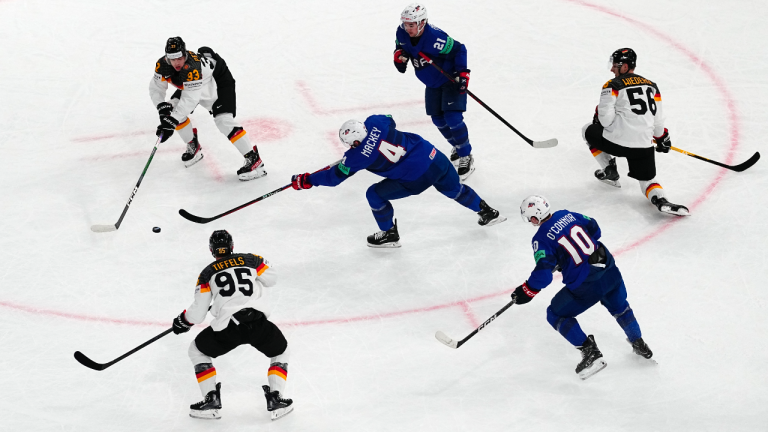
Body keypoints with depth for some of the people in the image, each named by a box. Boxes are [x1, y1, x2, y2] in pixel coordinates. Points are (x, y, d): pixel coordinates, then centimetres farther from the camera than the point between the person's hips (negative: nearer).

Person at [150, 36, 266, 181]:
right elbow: (156, 88, -10)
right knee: (174, 108, -5)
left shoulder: (192, 68, -43)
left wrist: (172, 122, -48)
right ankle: (194, 147, 17)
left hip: (220, 79, -8)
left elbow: (190, 100, -44)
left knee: (223, 119, -22)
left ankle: (253, 160, -19)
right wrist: (162, 107, -28)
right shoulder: (163, 65, -22)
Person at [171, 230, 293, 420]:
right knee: (281, 353, 28)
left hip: (227, 328, -1)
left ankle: (212, 401, 16)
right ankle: (275, 400, 14)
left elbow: (197, 313, 12)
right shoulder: (251, 260, 14)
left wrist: (182, 321, 33)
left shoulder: (207, 273, 13)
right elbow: (271, 279, 25)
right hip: (259, 323, 1)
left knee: (197, 351, 25)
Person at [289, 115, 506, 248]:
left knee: (375, 194, 9)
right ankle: (487, 213, 48)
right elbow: (390, 120, 23)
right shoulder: (374, 122, -4)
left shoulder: (358, 156, -16)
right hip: (436, 157, 6)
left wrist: (306, 180, 7)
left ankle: (389, 235, 26)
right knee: (455, 189, 33)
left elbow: (335, 176, -5)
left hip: (416, 179, -6)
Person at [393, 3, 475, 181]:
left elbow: (459, 50, -24)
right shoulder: (402, 33, -16)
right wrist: (399, 55, -18)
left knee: (453, 118, -16)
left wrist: (463, 73, -29)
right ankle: (456, 146, 38)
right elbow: (400, 46, 5)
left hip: (451, 79, -7)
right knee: (438, 119, 13)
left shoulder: (435, 38, -35)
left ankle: (466, 156, -1)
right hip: (432, 83, 7)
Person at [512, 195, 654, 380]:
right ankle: (639, 345, 45)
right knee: (619, 306, 34)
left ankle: (590, 351, 7)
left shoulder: (541, 239, -11)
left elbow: (544, 272, -20)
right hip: (610, 271, 6)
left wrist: (527, 291, -7)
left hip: (585, 286, -6)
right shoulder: (567, 215, 7)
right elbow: (594, 228, 20)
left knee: (556, 315, 13)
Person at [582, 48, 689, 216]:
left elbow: (606, 118, -11)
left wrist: (598, 118, 13)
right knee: (647, 178, 16)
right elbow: (658, 118, 17)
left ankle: (610, 171, 24)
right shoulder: (651, 86, 13)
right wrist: (662, 138, 33)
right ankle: (660, 200, -18)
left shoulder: (613, 86, -4)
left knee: (589, 131, 24)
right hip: (644, 144, 4)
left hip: (617, 141, -4)